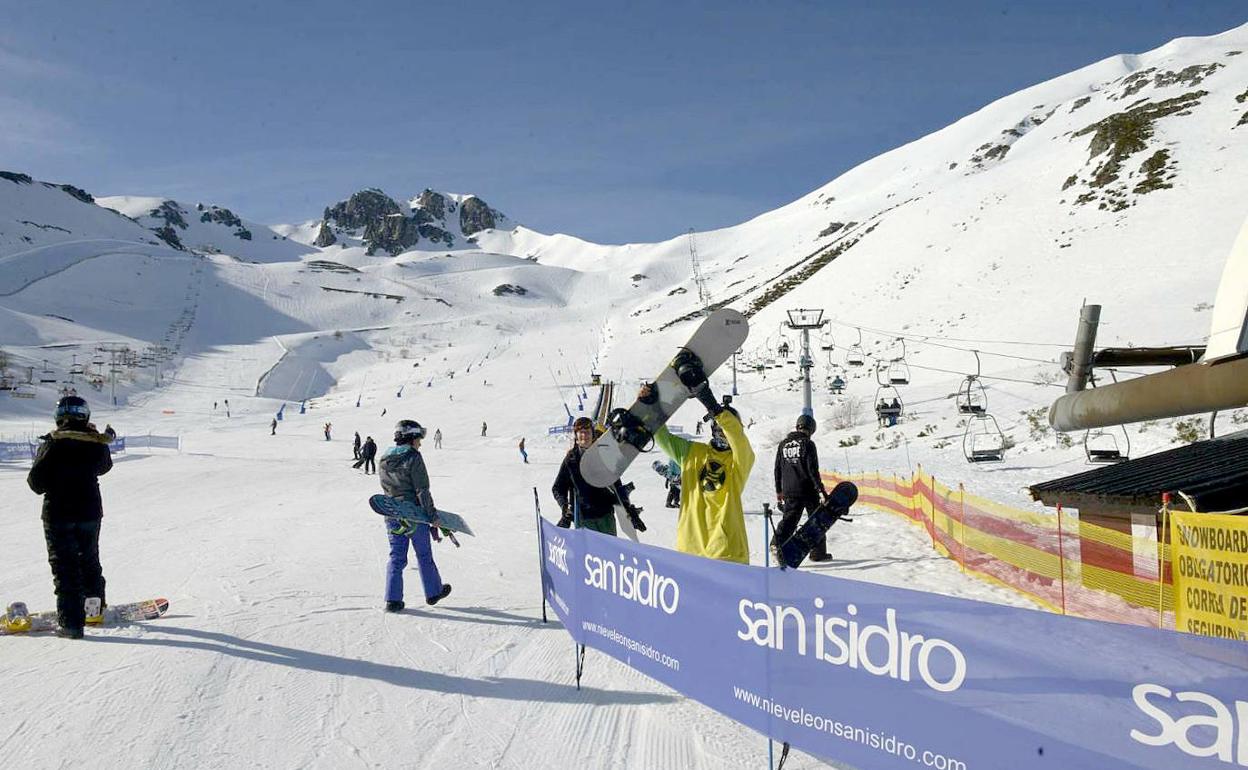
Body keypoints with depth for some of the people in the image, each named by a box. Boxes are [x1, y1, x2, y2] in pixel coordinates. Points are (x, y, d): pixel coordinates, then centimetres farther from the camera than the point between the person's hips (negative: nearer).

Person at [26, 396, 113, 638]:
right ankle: (94, 605, 32)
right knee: (89, 559, 21)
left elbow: (36, 482, -12)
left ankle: (71, 621, -3)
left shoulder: (53, 443, -14)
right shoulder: (96, 442, -4)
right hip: (90, 512, 4)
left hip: (58, 514, -3)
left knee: (64, 565, 0)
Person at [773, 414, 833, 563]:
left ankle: (777, 544, -17)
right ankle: (818, 552, 17)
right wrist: (821, 490, -10)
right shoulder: (808, 444, -8)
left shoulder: (783, 444, 8)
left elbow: (777, 470, 11)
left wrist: (779, 491, 18)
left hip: (789, 491, 4)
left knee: (788, 519, 5)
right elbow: (813, 470, -13)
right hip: (808, 490, -4)